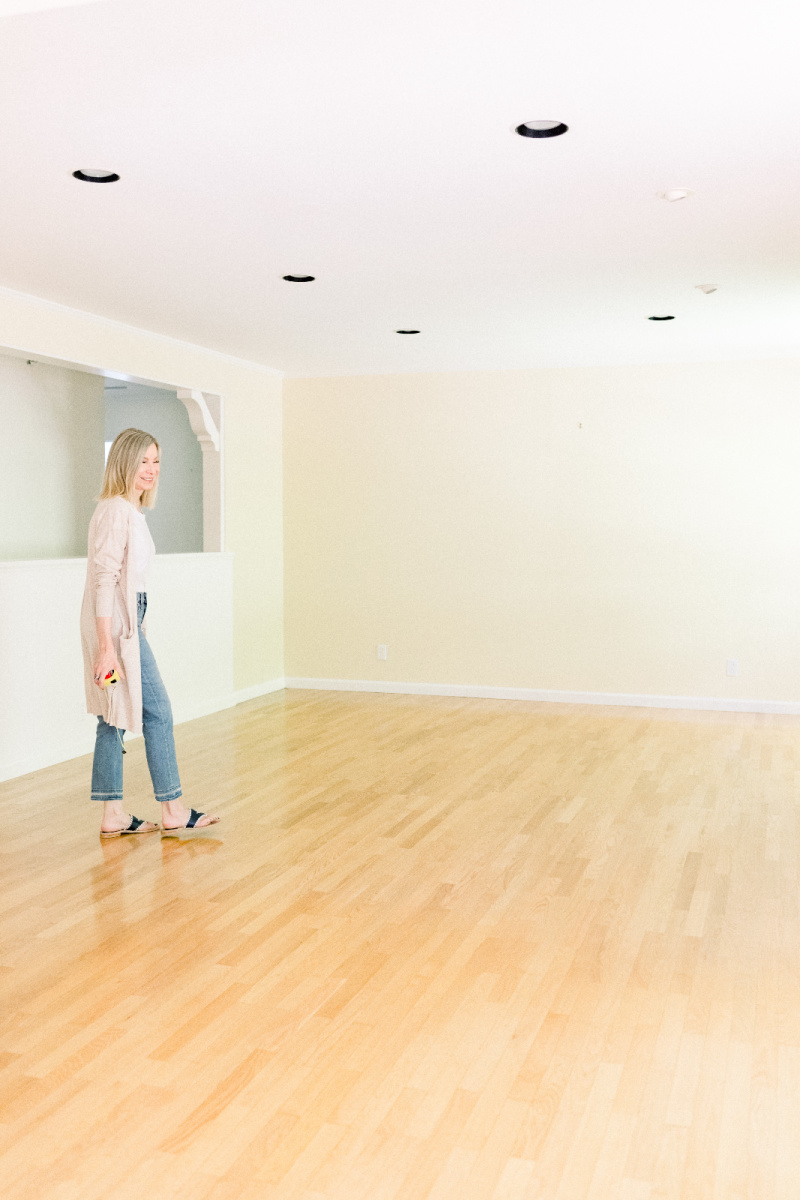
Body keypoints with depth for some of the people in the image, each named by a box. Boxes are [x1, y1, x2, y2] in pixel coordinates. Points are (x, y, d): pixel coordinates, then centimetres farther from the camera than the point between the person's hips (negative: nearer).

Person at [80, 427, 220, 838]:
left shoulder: (132, 511, 14)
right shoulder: (115, 511, -15)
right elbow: (104, 579, -21)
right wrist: (106, 645, -24)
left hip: (127, 620, 10)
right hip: (115, 623, -10)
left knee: (114, 717, 11)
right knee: (157, 711, -2)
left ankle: (113, 815, 17)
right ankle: (173, 810, 9)